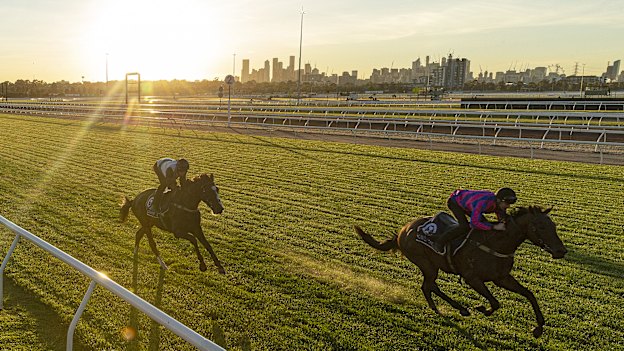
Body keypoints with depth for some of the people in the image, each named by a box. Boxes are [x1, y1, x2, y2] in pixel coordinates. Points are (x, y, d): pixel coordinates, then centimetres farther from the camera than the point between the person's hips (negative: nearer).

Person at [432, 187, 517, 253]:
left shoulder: (500, 203, -18)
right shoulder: (483, 202, -43)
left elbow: (502, 219, -1)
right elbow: (474, 223, -47)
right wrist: (494, 227, -46)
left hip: (465, 200, 8)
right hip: (455, 201, -8)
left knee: (484, 223, 5)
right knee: (465, 227, -24)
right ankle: (439, 243, -14)